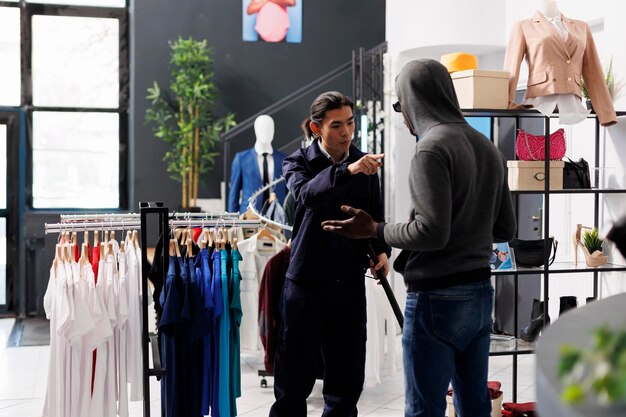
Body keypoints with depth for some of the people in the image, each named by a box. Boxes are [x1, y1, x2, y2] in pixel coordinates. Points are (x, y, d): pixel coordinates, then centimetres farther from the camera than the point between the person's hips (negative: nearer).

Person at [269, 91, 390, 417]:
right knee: (296, 375, 4)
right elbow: (306, 194, -26)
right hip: (306, 282, -3)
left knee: (348, 375, 9)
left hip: (350, 282, 3)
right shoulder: (299, 162, -3)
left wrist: (381, 249, -2)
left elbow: (375, 215, 17)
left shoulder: (365, 164, 7)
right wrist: (347, 171, -41)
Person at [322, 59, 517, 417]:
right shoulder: (488, 148, 11)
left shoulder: (432, 147, -13)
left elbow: (431, 232, -20)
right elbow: (506, 230, 13)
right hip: (480, 293, 8)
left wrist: (374, 230, -7)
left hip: (437, 297, -8)